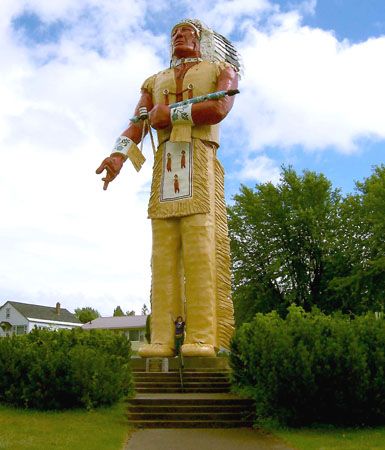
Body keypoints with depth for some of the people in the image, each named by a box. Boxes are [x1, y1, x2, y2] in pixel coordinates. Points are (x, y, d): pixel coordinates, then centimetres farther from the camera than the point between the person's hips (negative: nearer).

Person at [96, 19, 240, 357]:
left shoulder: (222, 70, 19)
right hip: (164, 166, 4)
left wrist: (169, 114, -3)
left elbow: (219, 110, -5)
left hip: (200, 164, -3)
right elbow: (136, 127, 12)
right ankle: (163, 339, -12)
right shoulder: (155, 82, 29)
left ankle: (202, 338, -20)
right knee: (165, 251, -8)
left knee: (200, 247, -17)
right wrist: (118, 155, -9)